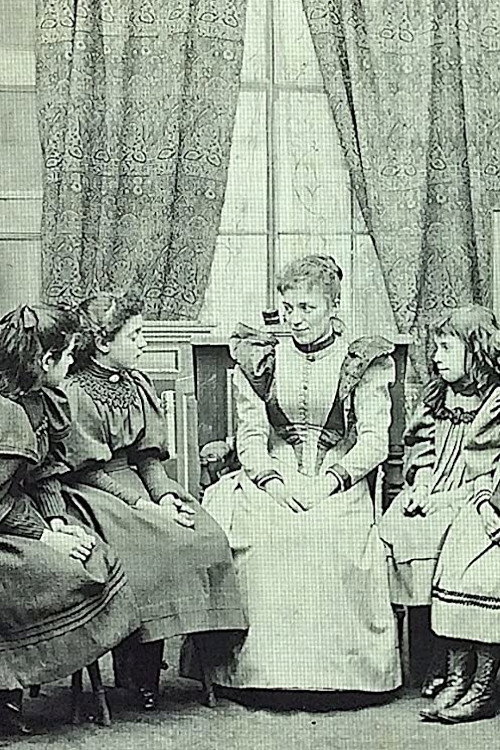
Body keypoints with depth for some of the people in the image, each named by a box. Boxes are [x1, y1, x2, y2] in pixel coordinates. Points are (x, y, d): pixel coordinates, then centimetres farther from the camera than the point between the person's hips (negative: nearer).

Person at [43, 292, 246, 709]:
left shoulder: (137, 385, 14)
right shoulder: (74, 393, -10)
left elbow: (148, 455, 13)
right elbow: (88, 470, -14)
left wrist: (164, 495, -6)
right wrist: (144, 505, -21)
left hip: (138, 483, 7)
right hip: (92, 493, -7)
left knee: (206, 533, -18)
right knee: (155, 544, -31)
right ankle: (139, 676, -20)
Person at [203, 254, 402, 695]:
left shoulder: (363, 362, 7)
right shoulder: (262, 360, 15)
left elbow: (374, 439, -1)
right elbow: (251, 434, 8)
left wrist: (329, 481, -16)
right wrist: (271, 480, -12)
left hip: (341, 487, -2)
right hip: (273, 482, 3)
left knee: (330, 540, -35)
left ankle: (340, 670, -21)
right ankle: (259, 667, -20)